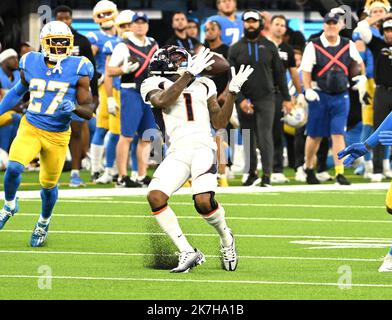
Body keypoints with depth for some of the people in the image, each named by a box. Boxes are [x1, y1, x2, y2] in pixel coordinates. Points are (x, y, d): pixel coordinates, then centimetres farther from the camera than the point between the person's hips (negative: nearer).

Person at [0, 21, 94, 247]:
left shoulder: (78, 69, -10)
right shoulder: (31, 64, -2)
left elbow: (89, 111, -8)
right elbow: (19, 91, 18)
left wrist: (74, 107, -29)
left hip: (57, 135, -1)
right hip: (30, 128, 1)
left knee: (49, 184, 10)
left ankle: (44, 222, 39)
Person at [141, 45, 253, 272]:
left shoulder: (203, 85, 21)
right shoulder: (155, 85, 12)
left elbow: (219, 123, 19)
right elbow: (163, 101, -12)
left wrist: (233, 92, 11)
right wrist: (189, 74, -13)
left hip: (203, 147, 0)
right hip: (178, 152, 0)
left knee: (204, 201, -23)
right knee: (155, 196, -22)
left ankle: (226, 237, 11)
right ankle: (188, 253, -10)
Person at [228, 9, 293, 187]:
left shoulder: (269, 47, 6)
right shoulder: (236, 49, 4)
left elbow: (279, 74, 9)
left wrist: (286, 98, 6)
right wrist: (240, 99, -11)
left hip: (265, 99, -1)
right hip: (244, 101, 1)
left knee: (265, 137, -9)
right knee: (248, 139, 7)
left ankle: (267, 175, -9)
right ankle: (252, 174, 18)